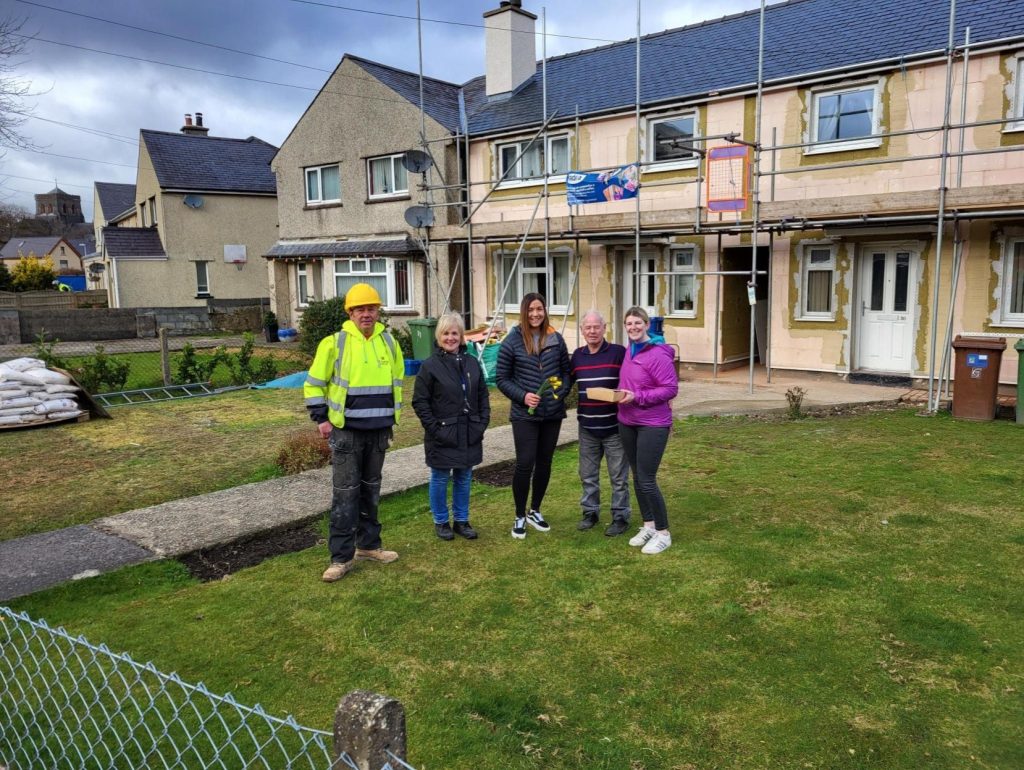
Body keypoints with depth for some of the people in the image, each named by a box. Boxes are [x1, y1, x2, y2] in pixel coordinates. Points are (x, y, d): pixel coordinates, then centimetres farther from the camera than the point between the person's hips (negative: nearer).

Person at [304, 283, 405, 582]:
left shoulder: (388, 342, 5)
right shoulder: (334, 343, -8)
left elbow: (397, 380, 19)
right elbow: (313, 383, -1)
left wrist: (393, 415, 15)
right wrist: (321, 418, -6)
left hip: (379, 431, 4)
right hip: (346, 431, -4)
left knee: (371, 489, 15)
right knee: (345, 493, -2)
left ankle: (368, 544, 28)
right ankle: (342, 556, 6)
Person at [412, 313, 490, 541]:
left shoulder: (472, 363, 5)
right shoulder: (430, 365, -9)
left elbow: (483, 395, 11)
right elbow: (419, 402, -9)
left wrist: (482, 422, 2)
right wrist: (434, 428, -14)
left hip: (469, 435, 4)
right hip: (442, 437, -4)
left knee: (464, 479, 14)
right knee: (440, 479, 9)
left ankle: (462, 521, 28)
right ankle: (441, 522, 24)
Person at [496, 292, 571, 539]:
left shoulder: (556, 339, 3)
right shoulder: (512, 341, -6)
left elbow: (566, 371, 11)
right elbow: (501, 378, -2)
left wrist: (561, 390, -7)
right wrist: (523, 396, -14)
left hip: (553, 413, 4)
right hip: (524, 415, -3)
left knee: (544, 463, 12)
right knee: (525, 464, -5)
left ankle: (535, 511, 30)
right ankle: (520, 517, 14)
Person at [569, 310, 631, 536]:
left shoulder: (619, 352, -8)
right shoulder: (577, 355, 7)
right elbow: (567, 382, 20)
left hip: (614, 427, -4)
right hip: (587, 428, 5)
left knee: (618, 477, 6)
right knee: (588, 475, 14)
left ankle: (620, 517, 18)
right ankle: (590, 511, 29)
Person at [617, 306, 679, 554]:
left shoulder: (658, 354, -17)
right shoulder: (629, 350, 7)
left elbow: (671, 388, -18)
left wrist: (637, 397, -23)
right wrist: (622, 395, 2)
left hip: (652, 425, -8)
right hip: (627, 423, 8)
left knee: (647, 480, -5)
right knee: (637, 477, 14)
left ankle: (663, 533, 11)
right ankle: (648, 526, 28)